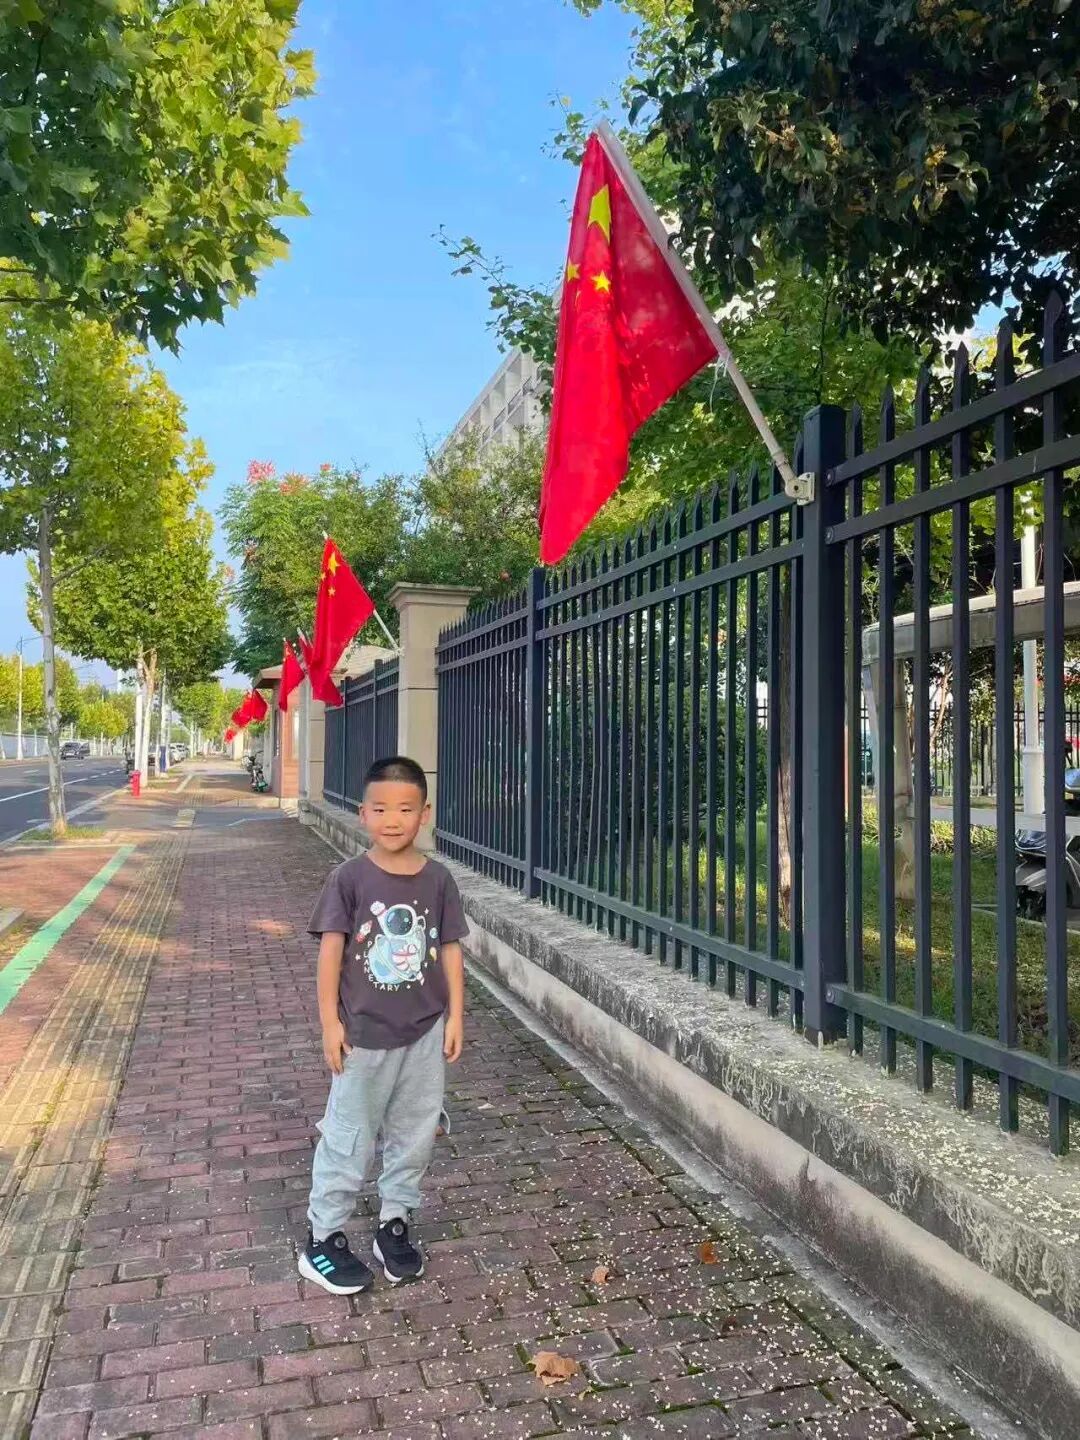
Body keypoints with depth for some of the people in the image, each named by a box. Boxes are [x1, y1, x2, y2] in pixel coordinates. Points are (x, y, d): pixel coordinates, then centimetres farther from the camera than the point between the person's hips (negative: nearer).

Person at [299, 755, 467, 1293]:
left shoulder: (438, 880, -4)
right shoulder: (350, 878, -12)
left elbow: (450, 950, 2)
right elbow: (331, 950, -9)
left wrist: (455, 1016, 1)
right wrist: (330, 1022, -10)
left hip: (424, 1032, 3)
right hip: (363, 1034, -3)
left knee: (414, 1134, 15)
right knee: (348, 1138, 8)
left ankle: (394, 1225, 34)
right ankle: (322, 1239, 25)